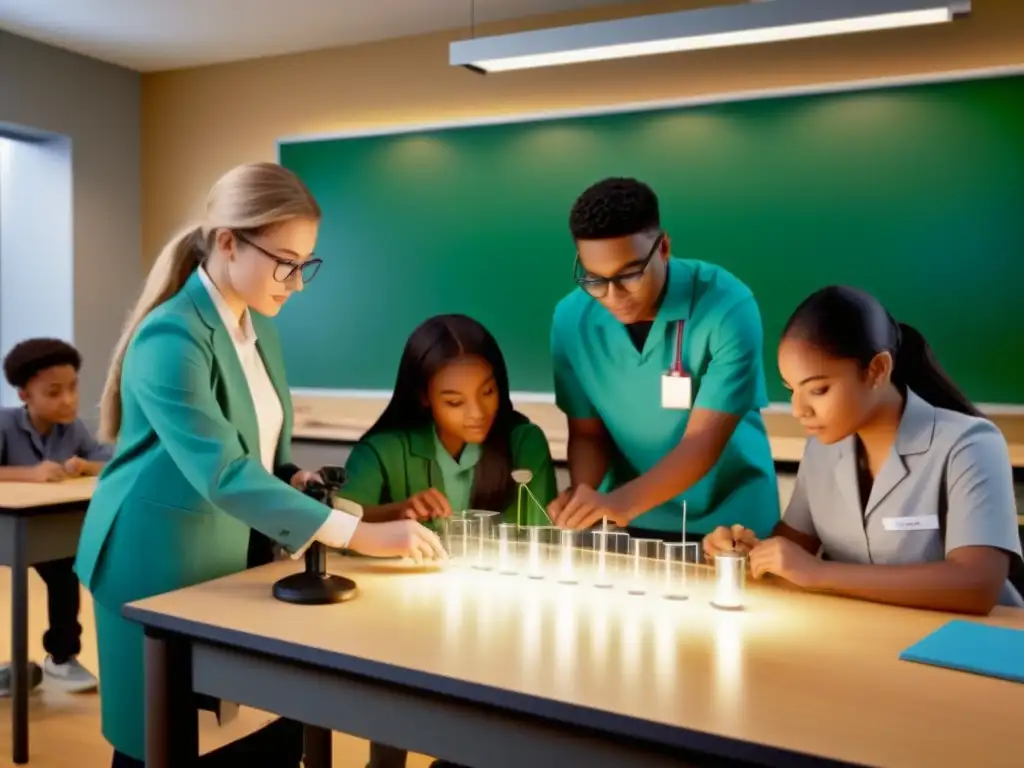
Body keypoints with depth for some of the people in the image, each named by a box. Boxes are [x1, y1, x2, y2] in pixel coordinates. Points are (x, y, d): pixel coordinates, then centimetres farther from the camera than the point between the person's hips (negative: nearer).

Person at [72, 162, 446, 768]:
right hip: (161, 571, -7)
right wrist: (358, 533, -34)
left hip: (235, 562, 8)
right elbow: (221, 472, -32)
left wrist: (297, 485, -5)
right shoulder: (171, 338, -22)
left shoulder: (257, 327, 5)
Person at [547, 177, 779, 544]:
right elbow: (587, 433, 0)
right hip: (628, 523, 2)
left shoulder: (728, 307, -18)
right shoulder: (571, 319, -7)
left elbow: (704, 442, -21)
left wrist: (623, 501, -35)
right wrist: (582, 494, -19)